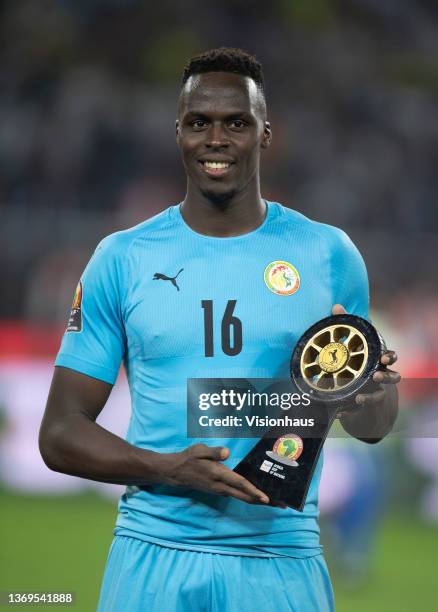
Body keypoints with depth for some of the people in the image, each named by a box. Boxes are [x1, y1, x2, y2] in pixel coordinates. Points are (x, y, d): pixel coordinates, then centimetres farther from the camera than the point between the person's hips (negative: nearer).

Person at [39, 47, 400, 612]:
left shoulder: (327, 255, 4)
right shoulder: (122, 259, 3)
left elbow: (368, 427, 13)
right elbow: (60, 434, 2)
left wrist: (374, 393, -12)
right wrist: (170, 469, -16)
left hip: (282, 562, 0)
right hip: (154, 559, 0)